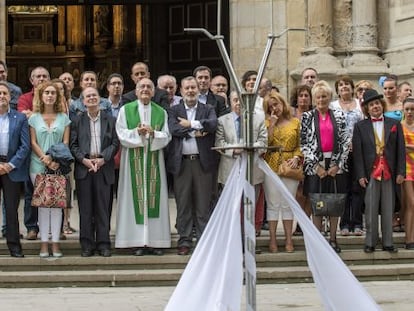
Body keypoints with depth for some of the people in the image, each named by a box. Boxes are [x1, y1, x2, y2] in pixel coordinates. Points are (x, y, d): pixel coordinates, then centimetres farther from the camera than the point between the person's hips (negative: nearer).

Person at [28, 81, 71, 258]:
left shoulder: (63, 118, 8)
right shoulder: (34, 118, 7)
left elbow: (66, 142, 3)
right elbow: (33, 143, 2)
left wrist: (57, 161, -12)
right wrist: (46, 160, -12)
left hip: (59, 166, 0)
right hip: (39, 166, 0)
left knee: (57, 203, -2)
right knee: (42, 204, -1)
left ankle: (55, 243, 1)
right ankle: (44, 244, 2)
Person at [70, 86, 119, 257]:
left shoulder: (110, 120, 8)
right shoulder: (77, 121, 8)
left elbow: (115, 143, 2)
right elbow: (73, 145, 3)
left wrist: (103, 159, -11)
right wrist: (83, 159, -12)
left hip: (104, 167, 0)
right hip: (83, 167, 0)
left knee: (103, 208, 1)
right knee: (85, 208, 2)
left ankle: (103, 244, 7)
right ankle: (87, 245, 7)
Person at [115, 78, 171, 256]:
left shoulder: (161, 112, 12)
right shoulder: (126, 110, 7)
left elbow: (166, 137, 5)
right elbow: (121, 134, 0)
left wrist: (153, 133, -14)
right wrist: (137, 132, -16)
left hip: (154, 160, 2)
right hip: (133, 159, -2)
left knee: (154, 197, -1)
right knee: (136, 198, -5)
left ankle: (155, 241, 1)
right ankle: (139, 243, -4)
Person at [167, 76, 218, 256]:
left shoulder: (208, 110, 11)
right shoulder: (174, 111, 10)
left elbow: (212, 124, -9)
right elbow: (173, 129, -8)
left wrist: (190, 124, -9)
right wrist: (195, 132, -10)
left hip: (203, 162, 0)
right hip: (181, 162, 0)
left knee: (203, 205, 2)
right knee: (183, 205, 3)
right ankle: (184, 242, 9)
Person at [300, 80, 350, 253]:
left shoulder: (339, 116, 7)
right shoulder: (307, 117, 4)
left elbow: (345, 142, 3)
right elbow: (303, 143, -1)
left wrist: (338, 165, -6)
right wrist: (315, 166, -8)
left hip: (336, 165, 1)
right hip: (315, 165, -1)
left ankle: (333, 239, 12)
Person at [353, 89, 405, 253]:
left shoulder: (395, 124, 9)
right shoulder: (360, 127, 5)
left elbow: (401, 150, 6)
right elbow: (357, 152, 1)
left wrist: (400, 172, -2)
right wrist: (360, 175, -7)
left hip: (389, 172, 1)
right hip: (370, 172, -1)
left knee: (388, 209, 5)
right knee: (371, 210, 1)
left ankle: (387, 243, 10)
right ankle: (370, 243, 7)